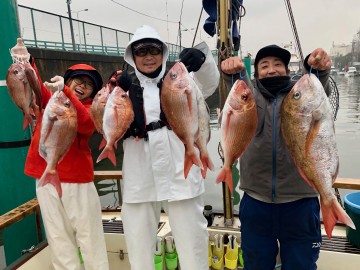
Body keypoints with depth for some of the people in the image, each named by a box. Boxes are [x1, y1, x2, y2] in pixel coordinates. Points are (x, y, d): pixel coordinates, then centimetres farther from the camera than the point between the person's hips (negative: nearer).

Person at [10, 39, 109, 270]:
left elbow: (86, 124, -24)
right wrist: (27, 62, -26)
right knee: (58, 236, 13)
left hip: (77, 180, -3)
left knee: (88, 234, 5)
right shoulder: (50, 99, 11)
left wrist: (64, 93, -36)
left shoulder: (89, 108, -1)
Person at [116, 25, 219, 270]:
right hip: (140, 180, 2)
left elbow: (208, 84, -14)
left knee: (192, 241, 10)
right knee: (139, 245, 17)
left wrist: (201, 59, -35)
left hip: (179, 175, -1)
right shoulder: (126, 88, 7)